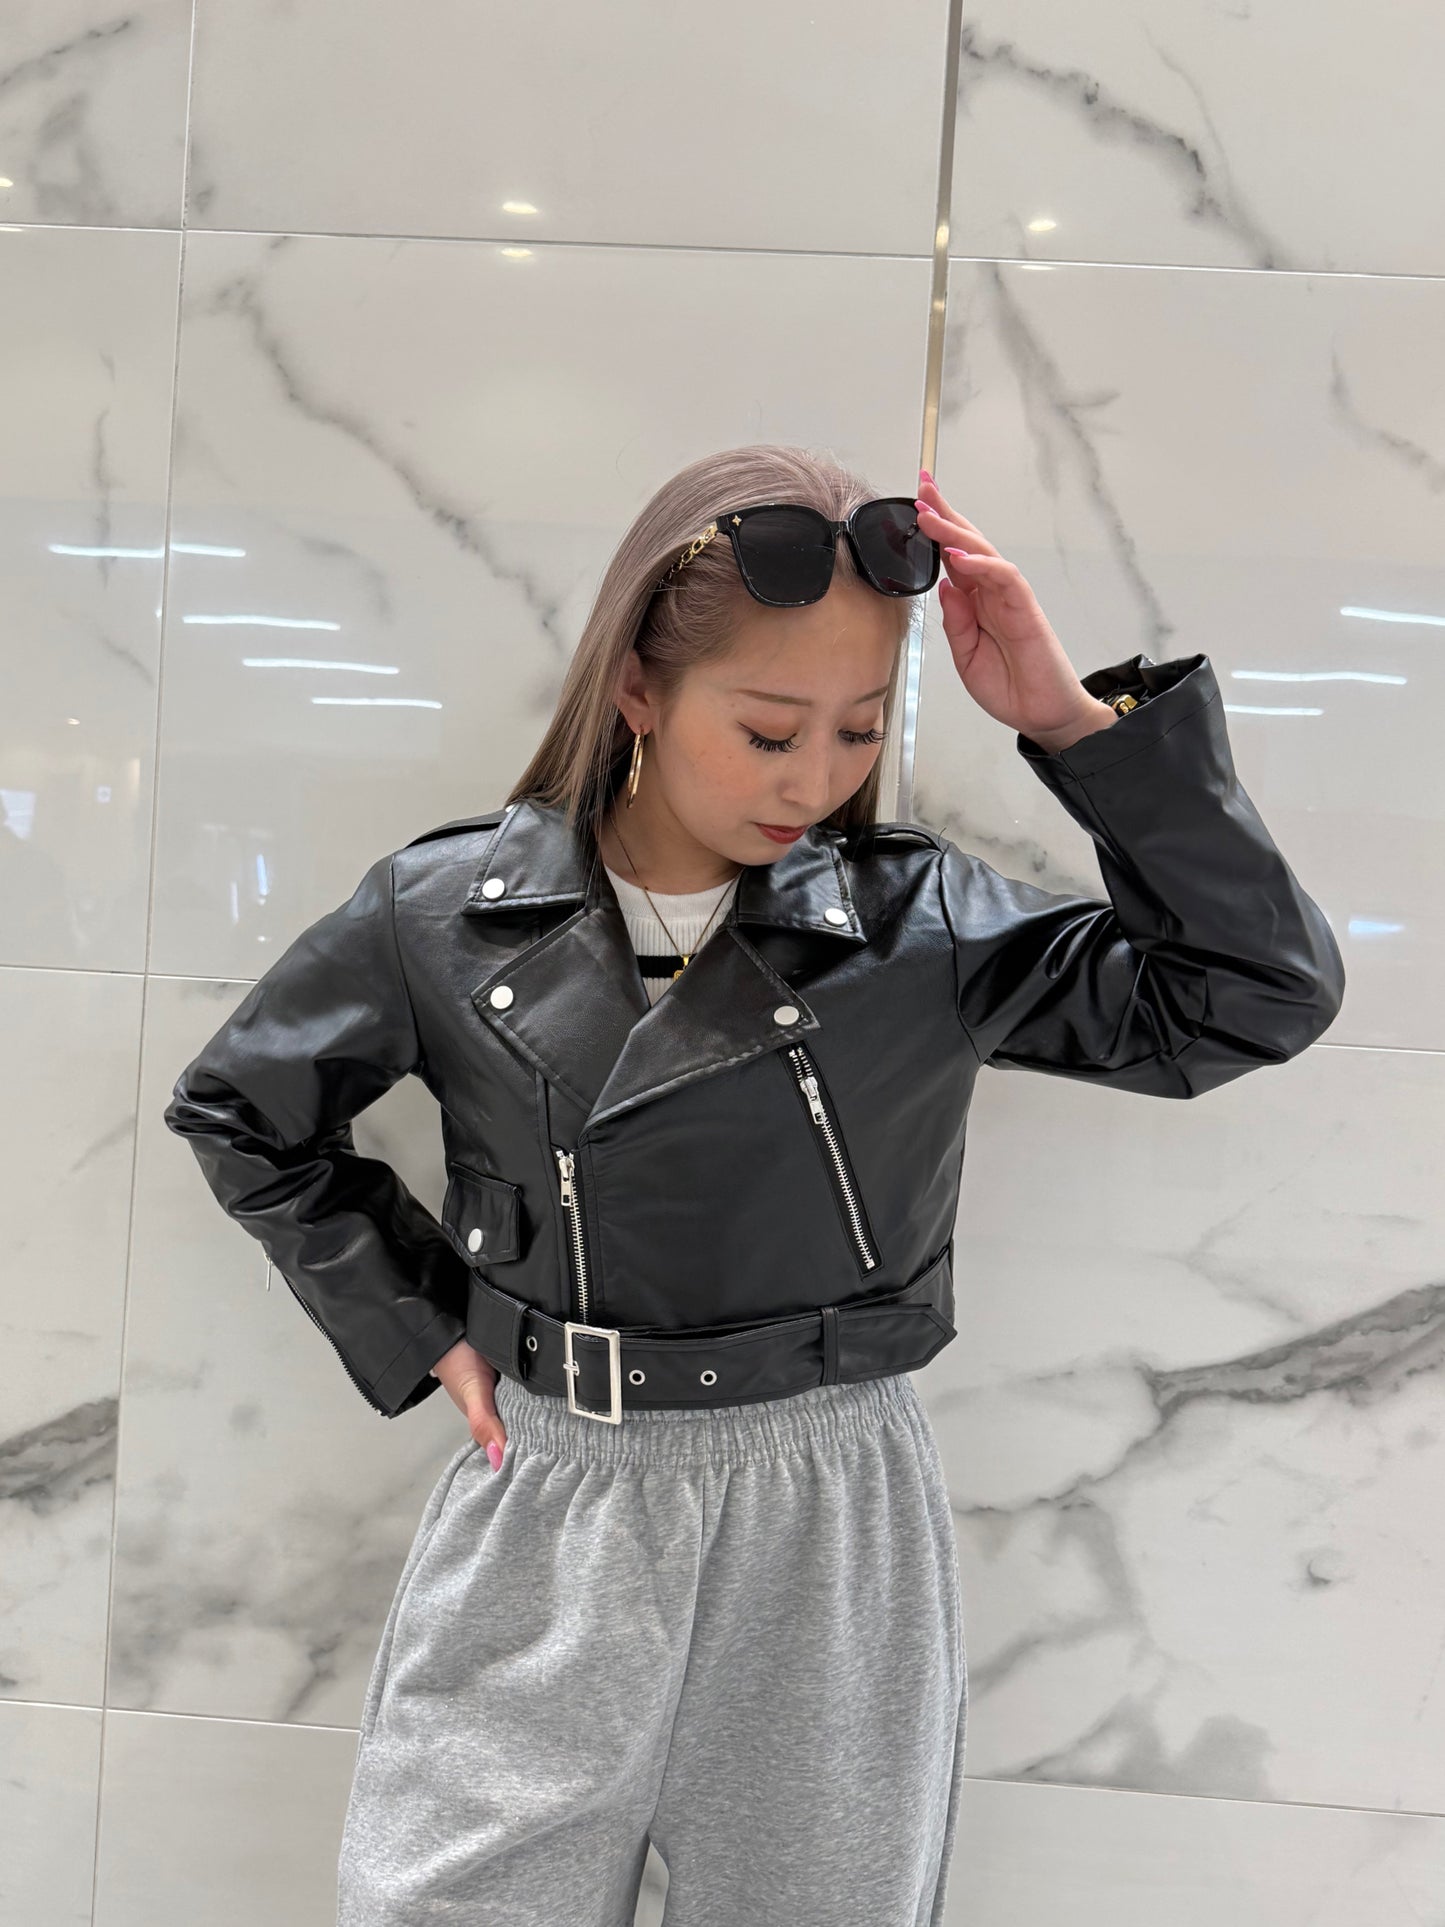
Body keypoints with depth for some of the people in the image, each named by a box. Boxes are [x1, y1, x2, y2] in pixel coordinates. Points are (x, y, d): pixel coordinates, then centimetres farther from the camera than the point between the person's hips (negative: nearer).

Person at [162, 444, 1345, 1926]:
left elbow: (1261, 993, -9)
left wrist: (1081, 723, -17)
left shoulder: (923, 927, -6)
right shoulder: (445, 914, -4)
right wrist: (416, 1330, 3)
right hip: (540, 1524, 1)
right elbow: (238, 1110, 10)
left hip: (829, 1532, 0)